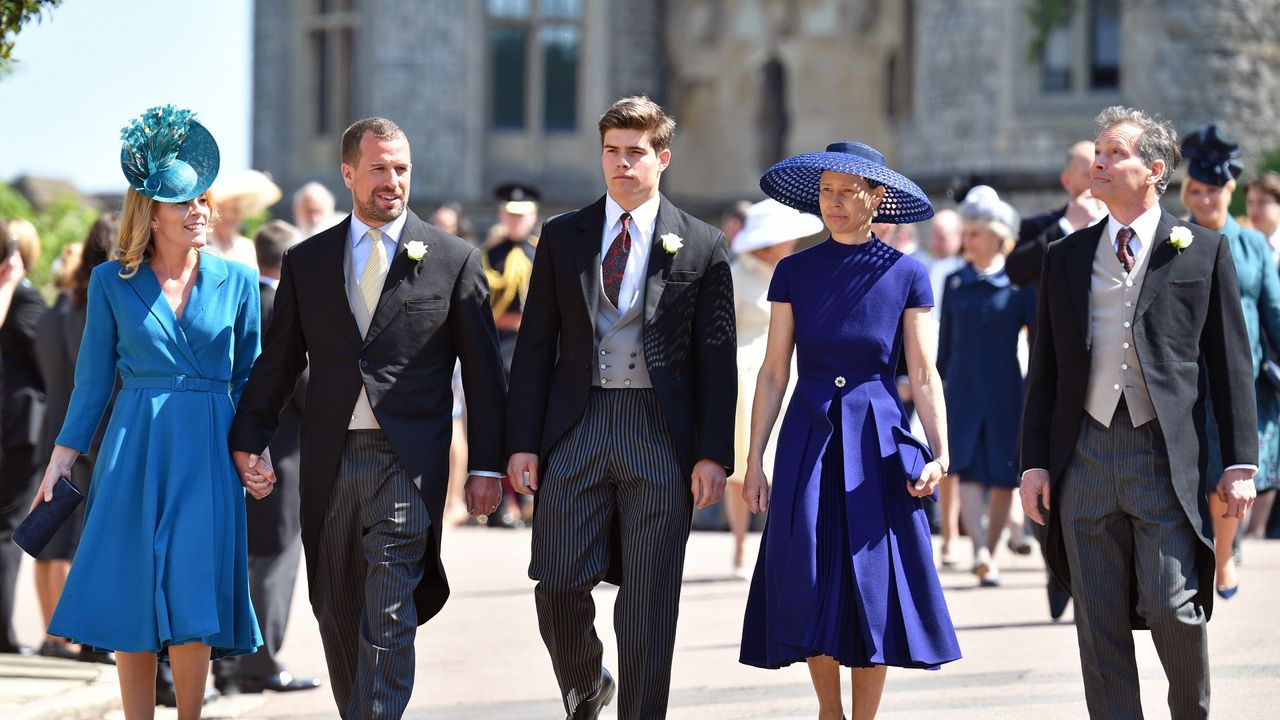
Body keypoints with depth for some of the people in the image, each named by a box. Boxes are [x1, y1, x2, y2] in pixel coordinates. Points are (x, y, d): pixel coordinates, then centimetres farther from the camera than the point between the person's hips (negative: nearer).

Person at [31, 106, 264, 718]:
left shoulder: (236, 282, 4)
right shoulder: (111, 283, 3)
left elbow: (249, 377, 10)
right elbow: (93, 377, 7)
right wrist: (63, 456, 2)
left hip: (208, 455, 0)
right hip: (132, 451, 0)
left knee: (191, 601, -8)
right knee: (130, 599, 1)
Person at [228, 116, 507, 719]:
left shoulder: (454, 261, 3)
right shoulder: (305, 261, 10)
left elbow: (483, 371, 4)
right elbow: (278, 359, 11)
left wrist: (486, 465, -1)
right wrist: (249, 438, -1)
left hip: (407, 462, -3)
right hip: (329, 461, 3)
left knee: (388, 619, -11)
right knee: (336, 614, 10)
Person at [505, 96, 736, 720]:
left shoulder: (701, 246, 4)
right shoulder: (562, 237, 9)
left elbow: (717, 359, 3)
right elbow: (535, 346, 8)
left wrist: (714, 454, -4)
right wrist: (522, 442, 0)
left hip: (660, 434, -1)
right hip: (575, 428, 1)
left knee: (649, 601, 0)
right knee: (560, 585, -1)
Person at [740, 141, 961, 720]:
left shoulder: (907, 275, 0)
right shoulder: (794, 273, 4)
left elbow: (924, 376, -1)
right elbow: (773, 373, 5)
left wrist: (939, 454, -13)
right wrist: (755, 460, 0)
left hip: (877, 442, -1)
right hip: (809, 440, 1)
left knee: (873, 594, -1)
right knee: (812, 592, 1)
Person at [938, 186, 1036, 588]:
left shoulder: (1018, 283, 0)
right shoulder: (955, 283, 8)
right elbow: (946, 341, 14)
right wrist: (936, 389, 14)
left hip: (1005, 393, -1)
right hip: (962, 391, 1)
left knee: (1003, 478, 3)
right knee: (968, 471, -13)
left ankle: (990, 554, 15)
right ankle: (981, 552, -24)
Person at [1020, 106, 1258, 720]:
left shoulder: (1203, 252, 4)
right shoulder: (1066, 258, 12)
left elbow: (1230, 363, 3)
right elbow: (1044, 368, 12)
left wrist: (1240, 462, -3)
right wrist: (1034, 461, 5)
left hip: (1166, 455, -3)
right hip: (1086, 455, 3)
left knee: (1173, 607, -10)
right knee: (1100, 622, 4)